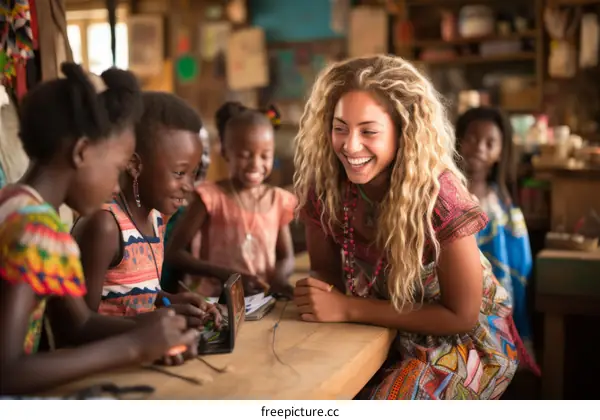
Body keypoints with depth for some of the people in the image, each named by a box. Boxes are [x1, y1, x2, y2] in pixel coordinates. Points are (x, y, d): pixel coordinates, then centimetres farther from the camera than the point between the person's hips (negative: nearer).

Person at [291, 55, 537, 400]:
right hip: (385, 328, 4)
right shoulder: (324, 184, -16)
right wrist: (316, 295, -26)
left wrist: (347, 309, -28)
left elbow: (460, 316, -22)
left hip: (465, 337, -4)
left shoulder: (437, 194, -29)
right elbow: (326, 270, -1)